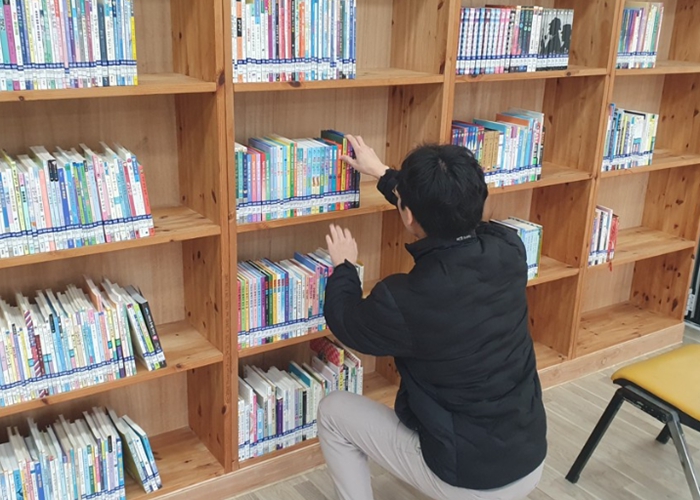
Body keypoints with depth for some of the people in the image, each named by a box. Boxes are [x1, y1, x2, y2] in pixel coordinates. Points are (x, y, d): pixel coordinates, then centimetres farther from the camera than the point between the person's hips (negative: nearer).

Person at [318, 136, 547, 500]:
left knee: (333, 412, 13)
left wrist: (343, 265, 15)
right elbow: (445, 211, 10)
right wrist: (382, 174, 23)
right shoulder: (509, 249, -13)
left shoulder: (405, 300, -29)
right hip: (532, 462, 6)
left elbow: (343, 322, -4)